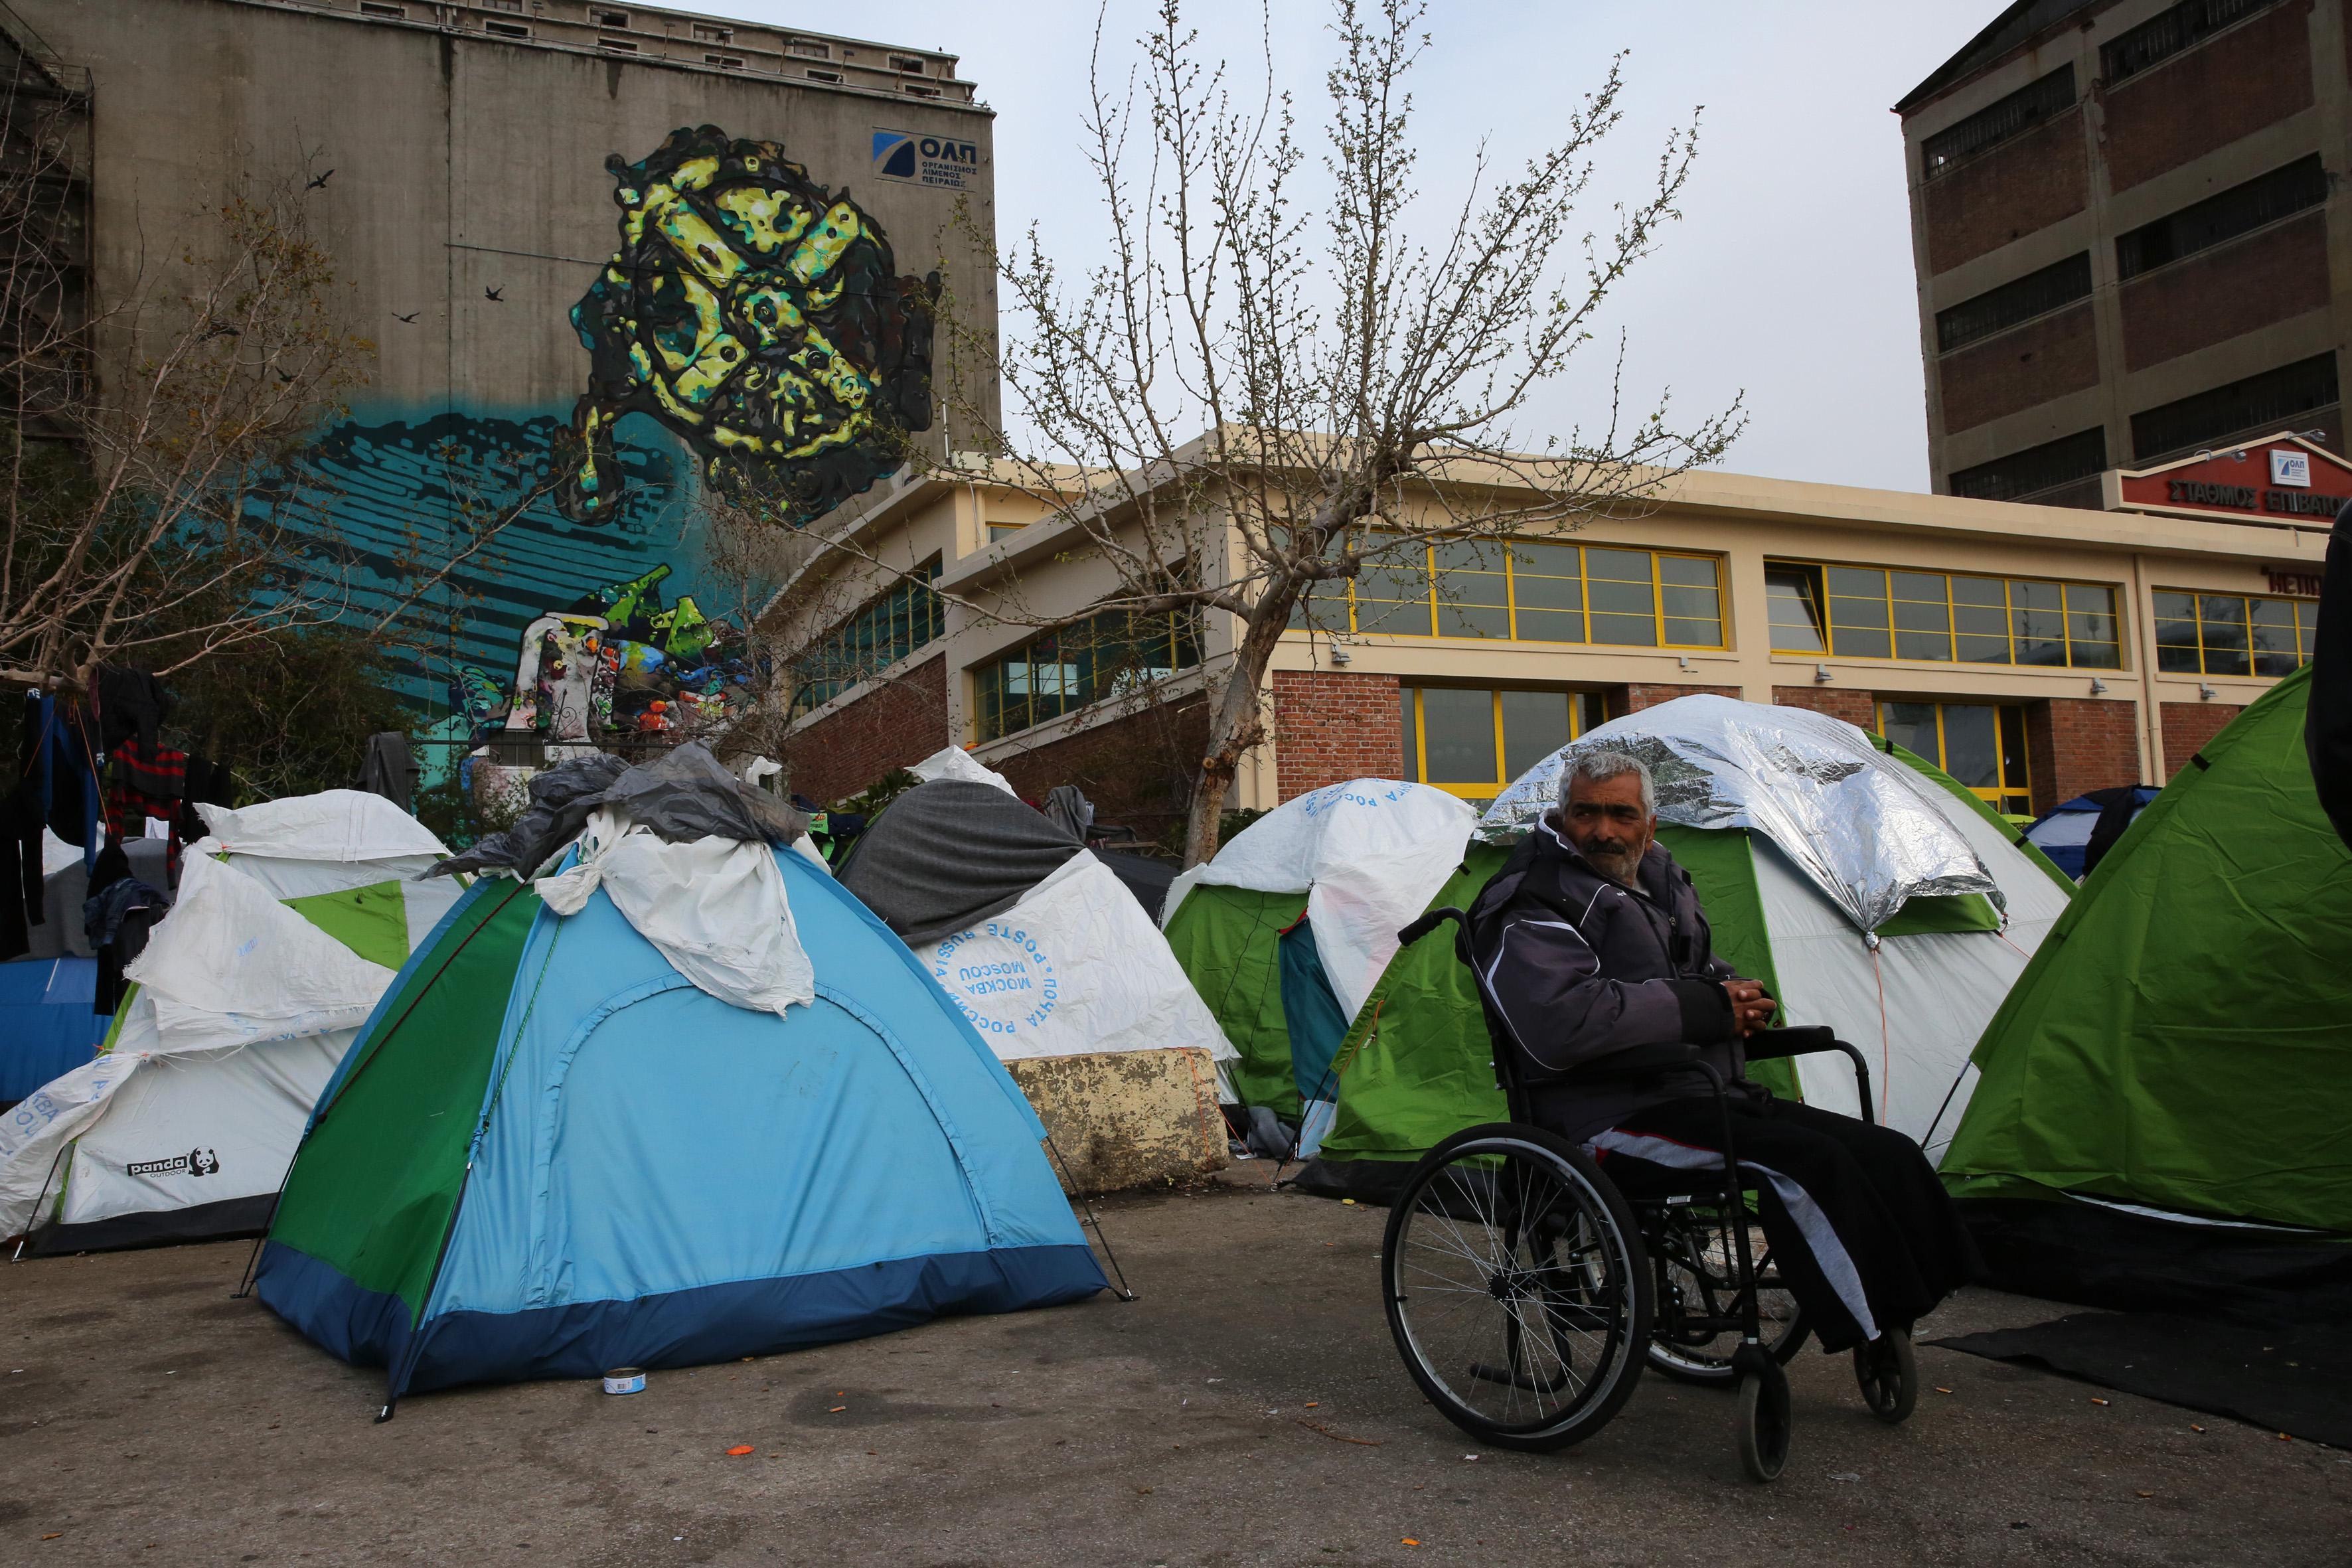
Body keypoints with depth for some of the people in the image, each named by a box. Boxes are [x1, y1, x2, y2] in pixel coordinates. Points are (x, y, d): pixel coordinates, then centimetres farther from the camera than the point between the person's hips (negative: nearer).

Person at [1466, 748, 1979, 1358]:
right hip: (1614, 1120, -9)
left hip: (1704, 1096, 9)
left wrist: (1736, 1000, 2)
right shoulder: (1536, 910, -11)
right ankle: (1878, 1336, -17)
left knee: (1887, 1154, -3)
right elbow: (1563, 1025, -28)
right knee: (1807, 1163, -26)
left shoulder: (1659, 883, 16)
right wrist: (1705, 1008, -17)